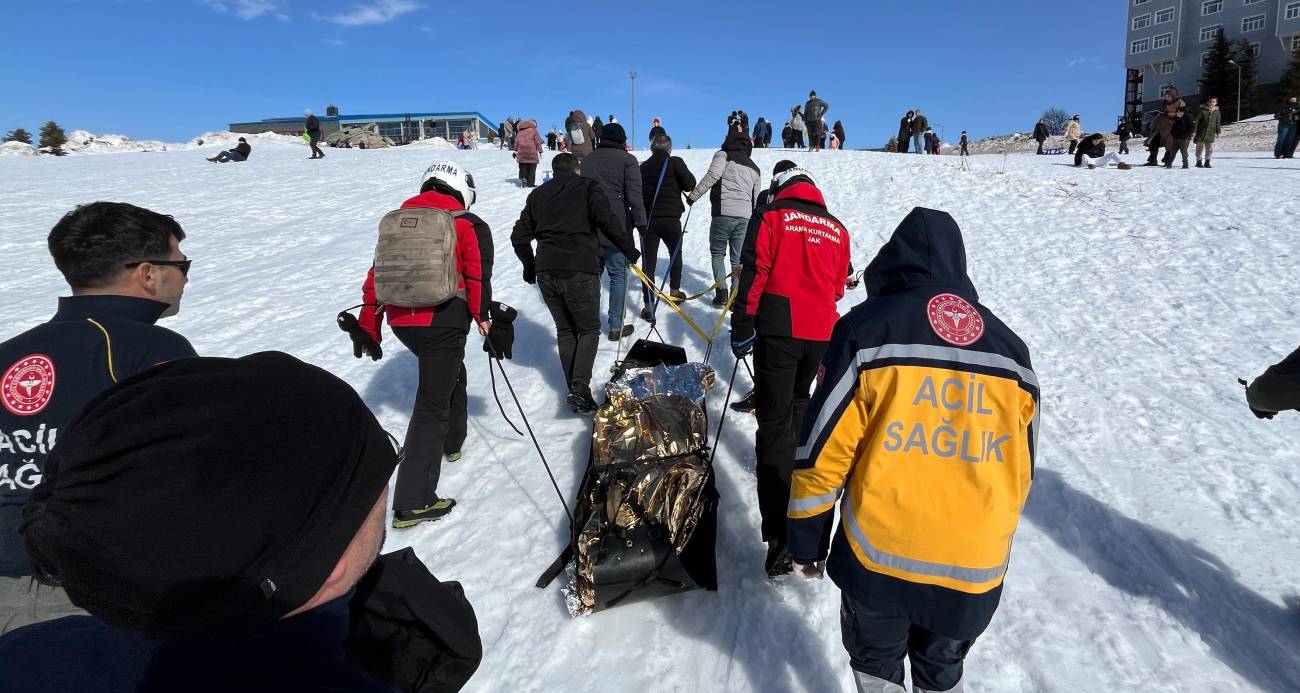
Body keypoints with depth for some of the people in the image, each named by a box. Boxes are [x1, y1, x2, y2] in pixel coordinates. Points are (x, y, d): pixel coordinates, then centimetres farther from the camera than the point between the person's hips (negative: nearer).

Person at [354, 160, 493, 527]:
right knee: (432, 405, -3)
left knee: (448, 371, 32)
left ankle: (452, 439, 48)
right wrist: (483, 317, 0)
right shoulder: (469, 225, 0)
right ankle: (413, 502, -3)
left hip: (401, 320, 6)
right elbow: (478, 277, -10)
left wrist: (368, 326, 17)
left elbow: (378, 273, 14)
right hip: (443, 322, -6)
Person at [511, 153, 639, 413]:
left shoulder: (538, 194, 19)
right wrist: (629, 249, -5)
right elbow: (607, 219, -12)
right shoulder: (587, 186, 6)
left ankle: (574, 390, 17)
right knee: (589, 329, 8)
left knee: (565, 330, 17)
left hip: (545, 272, 4)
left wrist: (529, 265, 32)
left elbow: (519, 236, 19)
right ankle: (580, 388, -9)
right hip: (580, 271, -4)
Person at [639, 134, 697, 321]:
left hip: (648, 219, 2)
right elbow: (690, 184, -10)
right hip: (671, 218, -1)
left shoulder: (643, 167, 8)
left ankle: (648, 306, -6)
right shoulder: (675, 162, -2)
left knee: (648, 262, 1)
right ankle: (674, 291, 35)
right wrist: (677, 186, 9)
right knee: (676, 253, 24)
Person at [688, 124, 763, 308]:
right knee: (738, 258, 9)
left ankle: (721, 292, 0)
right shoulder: (754, 167, 23)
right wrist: (752, 221, 32)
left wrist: (693, 196, -10)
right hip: (745, 216, 4)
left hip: (723, 212, -4)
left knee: (717, 253, 10)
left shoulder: (723, 155, 4)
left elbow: (712, 175, -14)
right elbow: (756, 199, 24)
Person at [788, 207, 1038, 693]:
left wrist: (806, 542, 2)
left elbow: (821, 454, -10)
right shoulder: (1011, 348, 6)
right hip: (975, 569, 4)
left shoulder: (868, 330, -9)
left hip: (879, 560, -4)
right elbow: (1020, 470, 13)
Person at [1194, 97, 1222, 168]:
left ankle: (1207, 162, 14)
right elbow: (1196, 121, -7)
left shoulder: (1216, 112, 6)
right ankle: (1199, 162, 11)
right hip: (1201, 133, -4)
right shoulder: (1202, 110, -7)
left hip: (1211, 134, 4)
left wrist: (1218, 132, 10)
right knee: (1200, 147, 2)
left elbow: (1218, 123, 12)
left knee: (1210, 149, 6)